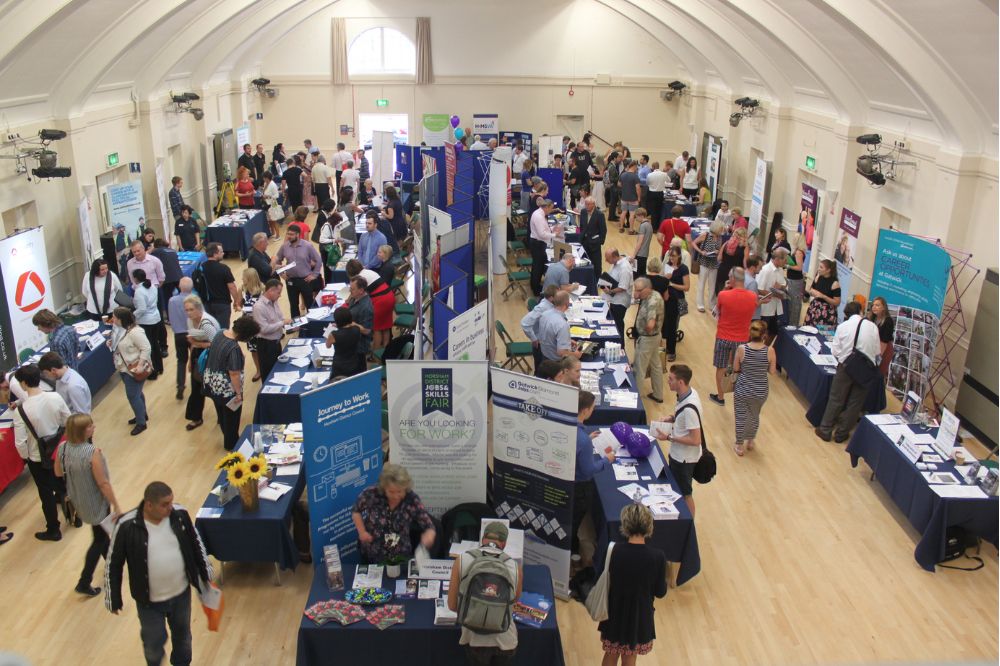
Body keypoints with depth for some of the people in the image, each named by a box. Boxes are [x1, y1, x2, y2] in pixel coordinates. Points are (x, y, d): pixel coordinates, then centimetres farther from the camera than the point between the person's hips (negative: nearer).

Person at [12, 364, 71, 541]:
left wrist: (25, 457, -1)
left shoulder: (20, 410, -27)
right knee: (62, 483, 29)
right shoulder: (55, 397, -17)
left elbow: (20, 442, -21)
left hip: (37, 458, -3)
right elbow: (68, 422, -3)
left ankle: (53, 531, 29)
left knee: (46, 494, 13)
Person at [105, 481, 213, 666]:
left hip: (181, 593, 3)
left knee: (182, 635, 22)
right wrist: (113, 598, -3)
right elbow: (113, 563, -10)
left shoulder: (179, 514, -14)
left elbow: (196, 543, 2)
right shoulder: (127, 526, -23)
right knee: (154, 643, 15)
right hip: (149, 600, -2)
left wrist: (206, 573, 9)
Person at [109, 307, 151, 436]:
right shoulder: (119, 329, 1)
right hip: (123, 368, 9)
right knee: (136, 393, 23)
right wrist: (111, 343, -3)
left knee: (132, 395, -2)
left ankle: (141, 423, 12)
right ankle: (142, 415, 40)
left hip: (134, 369, -9)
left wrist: (140, 365, -31)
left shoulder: (134, 331, -28)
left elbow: (146, 348, -26)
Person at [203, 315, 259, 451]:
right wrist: (238, 393, -15)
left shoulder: (220, 334, -6)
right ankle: (231, 444, 34)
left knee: (222, 414, 27)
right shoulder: (234, 348, -32)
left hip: (212, 383, 8)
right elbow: (234, 374, -26)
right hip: (226, 389, -8)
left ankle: (228, 439, 47)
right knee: (231, 417, 15)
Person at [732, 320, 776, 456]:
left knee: (741, 417, 17)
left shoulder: (742, 349, -18)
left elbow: (735, 369, -7)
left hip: (742, 389, -2)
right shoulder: (770, 350, -17)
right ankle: (750, 441, 46)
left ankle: (739, 446, 32)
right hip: (761, 391, 2)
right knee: (755, 416, 25)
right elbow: (772, 371, -7)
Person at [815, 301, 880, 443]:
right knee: (855, 402, 12)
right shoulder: (872, 326, -2)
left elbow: (835, 351, -5)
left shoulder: (842, 327, -4)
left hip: (846, 366, -1)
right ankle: (841, 433, 21)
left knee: (836, 399, 11)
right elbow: (877, 351, 0)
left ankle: (825, 430, 19)